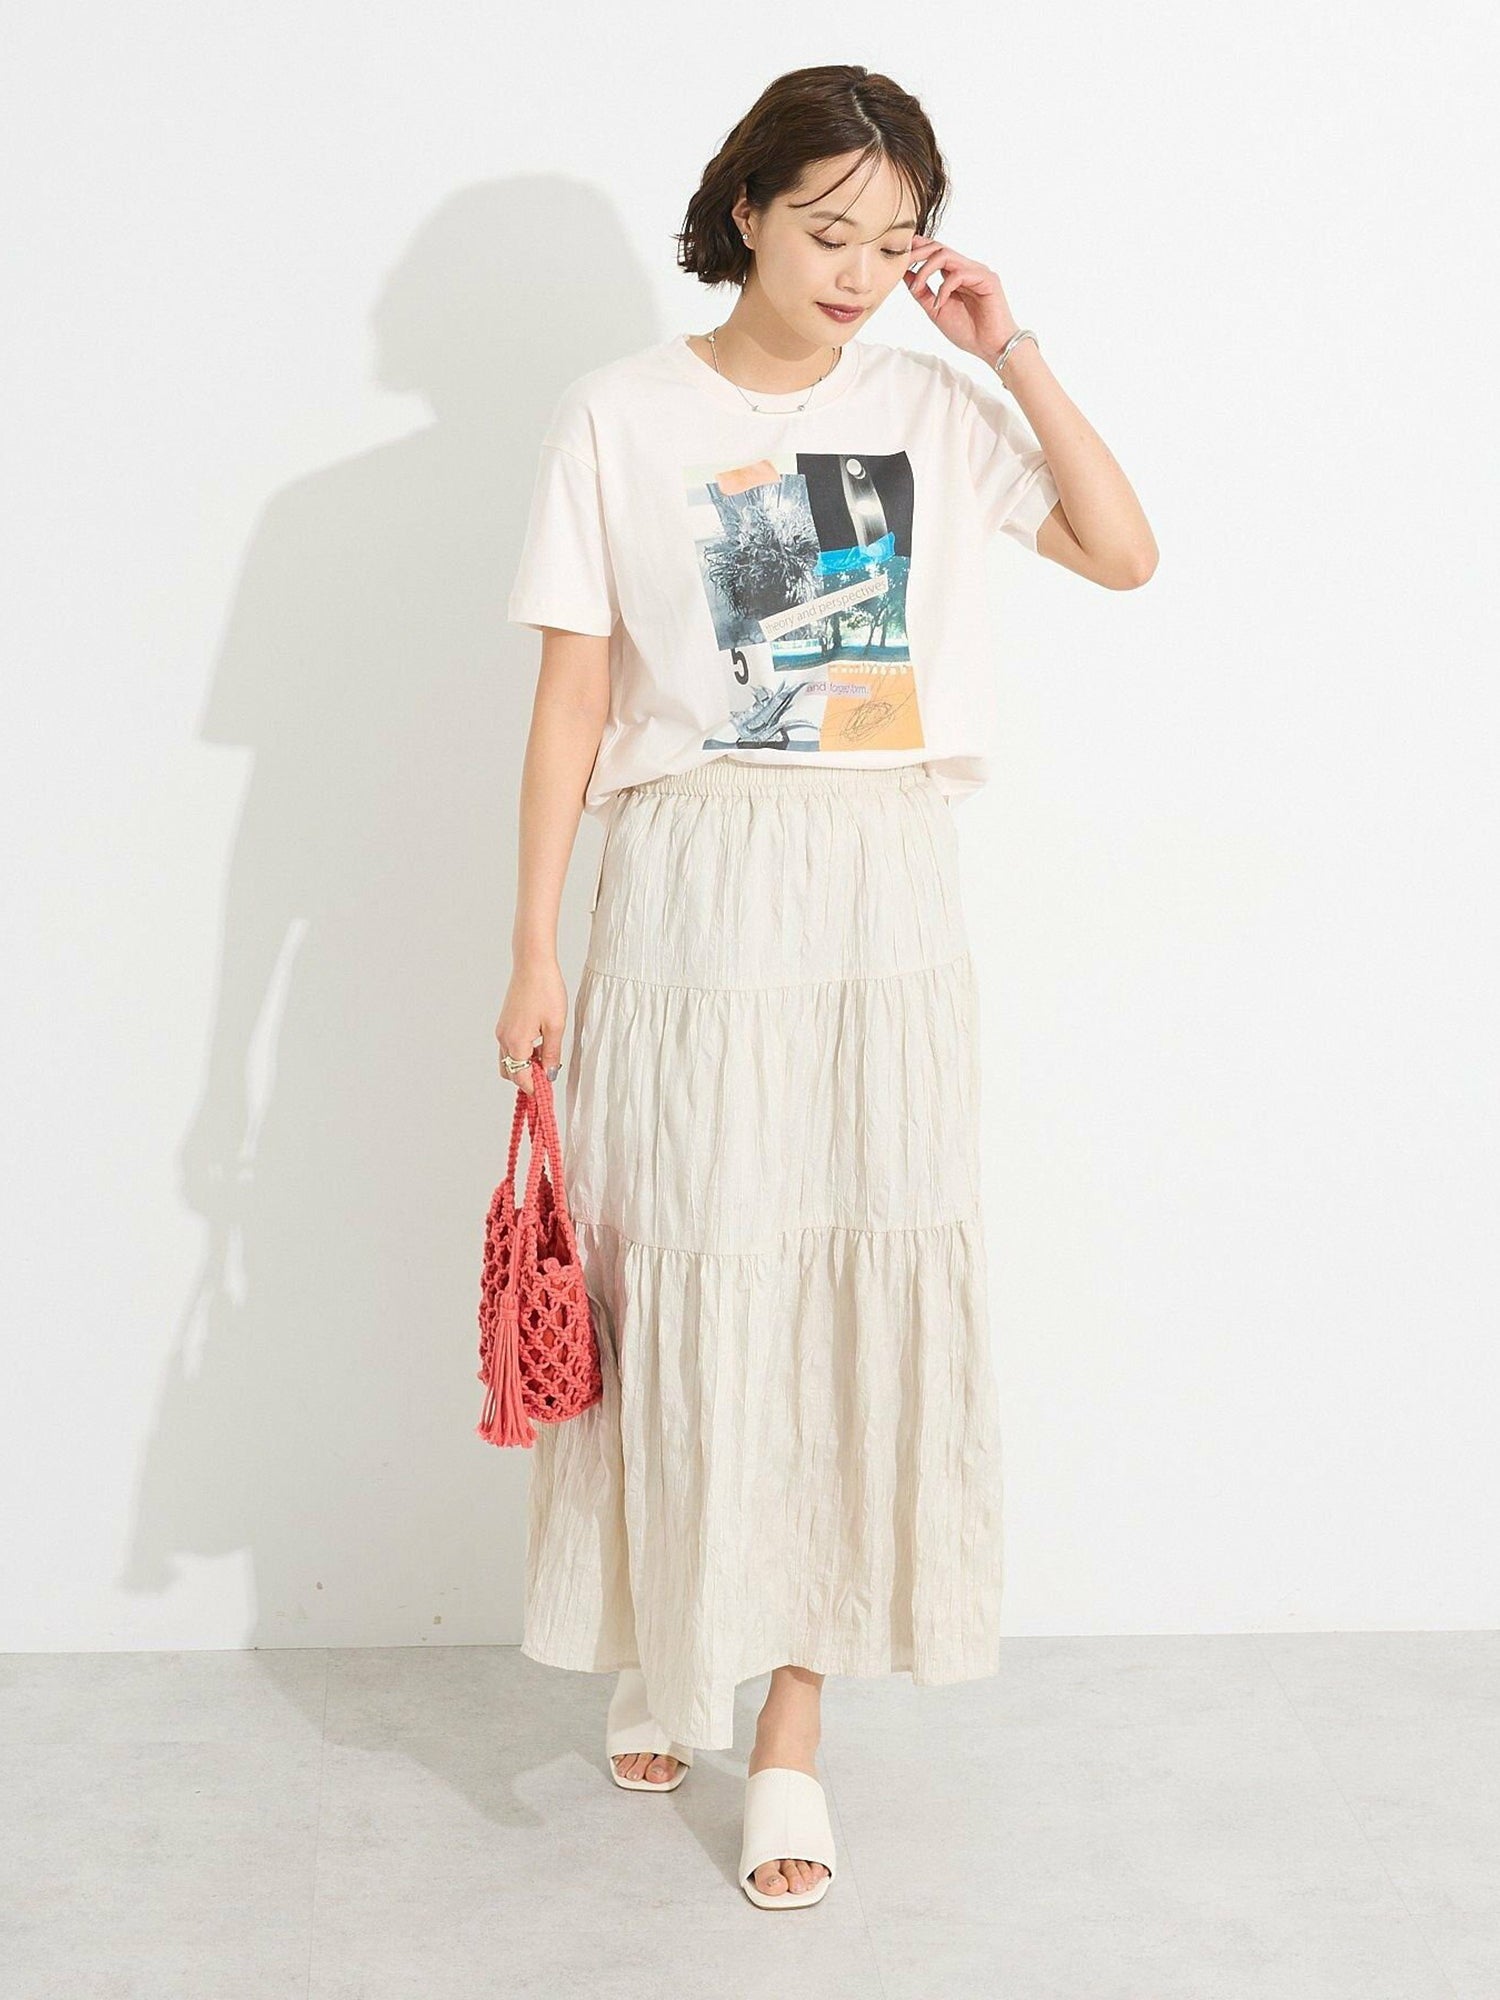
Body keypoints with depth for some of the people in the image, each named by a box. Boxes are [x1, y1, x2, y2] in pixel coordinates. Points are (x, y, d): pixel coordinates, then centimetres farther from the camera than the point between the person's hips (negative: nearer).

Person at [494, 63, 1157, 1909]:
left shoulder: (935, 406, 7)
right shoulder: (623, 418, 0)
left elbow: (1126, 554, 8)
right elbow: (572, 697, -1)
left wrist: (1014, 358, 0)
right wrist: (535, 952, -4)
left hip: (885, 905, 2)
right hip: (693, 887, -2)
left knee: (866, 1280, 1)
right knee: (685, 1273, 3)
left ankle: (791, 1722, 11)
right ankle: (665, 1646, 27)